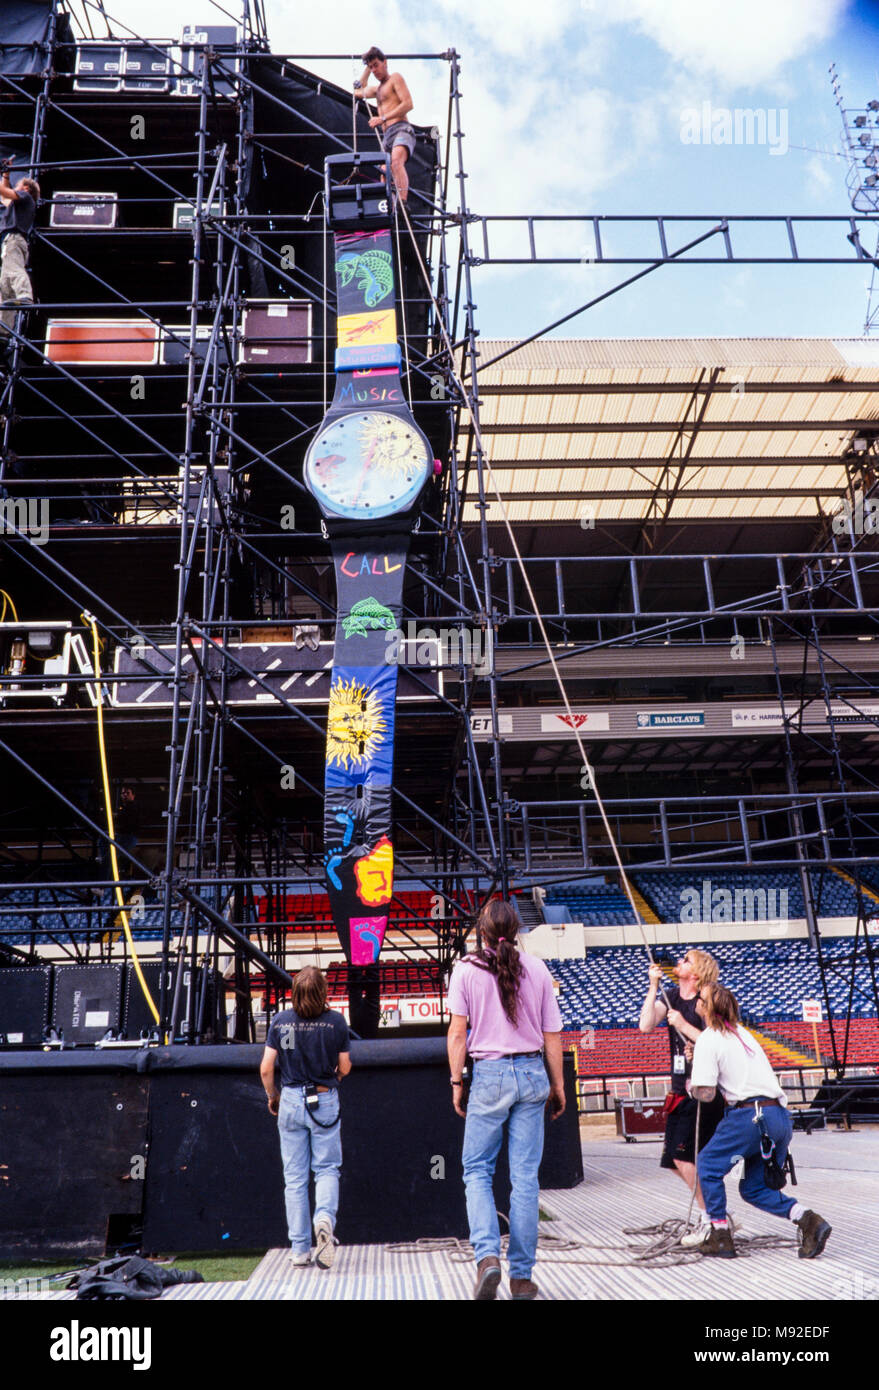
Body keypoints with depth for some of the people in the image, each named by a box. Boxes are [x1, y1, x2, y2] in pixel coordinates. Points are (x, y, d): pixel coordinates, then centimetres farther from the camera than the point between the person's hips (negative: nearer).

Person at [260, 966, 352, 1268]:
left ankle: (300, 1248, 13)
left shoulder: (280, 1021, -5)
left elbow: (266, 1068, -3)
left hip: (291, 1101, 1)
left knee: (294, 1177, 10)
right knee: (327, 1168, 11)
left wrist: (272, 1097, 14)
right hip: (325, 1101, -1)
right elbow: (345, 1067, -2)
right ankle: (324, 1217, -16)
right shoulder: (336, 1021, -8)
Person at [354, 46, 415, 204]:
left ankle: (403, 203, -53)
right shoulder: (378, 88, 32)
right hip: (386, 136, 9)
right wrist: (367, 68, 41)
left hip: (401, 130, -9)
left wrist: (382, 118, -12)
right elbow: (359, 92, 52)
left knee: (396, 162, -36)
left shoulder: (395, 78, 7)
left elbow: (408, 104, -8)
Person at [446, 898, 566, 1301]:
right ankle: (522, 1275, 12)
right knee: (525, 1176, 8)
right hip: (532, 1073, 3)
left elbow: (457, 1032, -5)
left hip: (490, 1074, -2)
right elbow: (552, 1035, 6)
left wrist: (456, 1082, 4)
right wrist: (558, 1085, 14)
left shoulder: (466, 969, -3)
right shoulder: (537, 969, 4)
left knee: (477, 1170, 9)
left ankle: (487, 1255, -10)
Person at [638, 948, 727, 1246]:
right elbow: (645, 1025, -9)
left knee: (684, 1156, -10)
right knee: (677, 1160, 11)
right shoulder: (671, 997, 6)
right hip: (681, 1090, 8)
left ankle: (711, 1220, 3)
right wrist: (653, 986, -12)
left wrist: (683, 1025, -20)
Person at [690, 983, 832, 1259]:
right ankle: (808, 1220, -2)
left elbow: (706, 1093, -11)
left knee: (708, 1164, 13)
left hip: (751, 1116, -8)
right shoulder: (741, 1032, 20)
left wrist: (691, 1087, 10)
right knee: (753, 1188, 17)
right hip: (781, 1117, 8)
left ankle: (720, 1237, 9)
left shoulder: (708, 1041, -5)